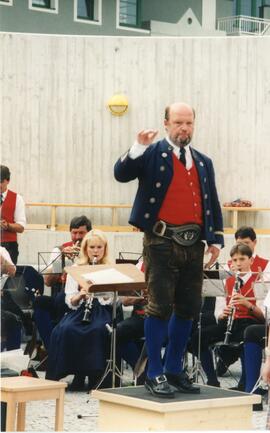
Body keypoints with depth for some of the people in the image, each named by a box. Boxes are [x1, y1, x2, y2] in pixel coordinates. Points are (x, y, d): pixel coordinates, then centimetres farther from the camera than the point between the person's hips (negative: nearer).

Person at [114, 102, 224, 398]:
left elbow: (213, 204, 20)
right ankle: (155, 374, 0)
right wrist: (139, 147, -23)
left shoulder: (203, 162, 18)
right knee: (160, 307, -6)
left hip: (193, 243, 5)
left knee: (188, 309, 9)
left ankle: (174, 370, 21)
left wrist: (216, 239, 12)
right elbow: (121, 174, -12)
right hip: (162, 242, -5)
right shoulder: (153, 154, 2)